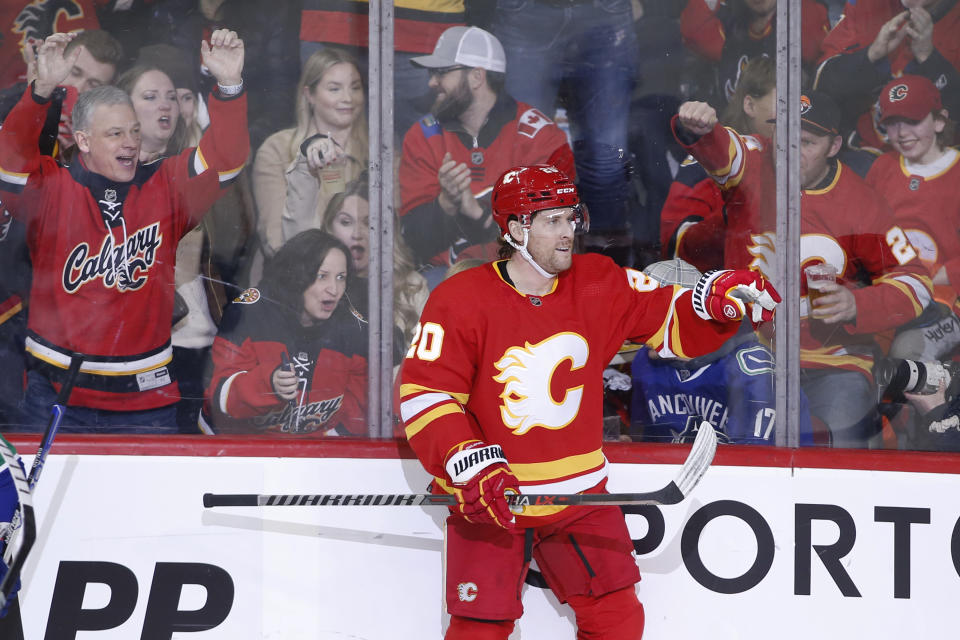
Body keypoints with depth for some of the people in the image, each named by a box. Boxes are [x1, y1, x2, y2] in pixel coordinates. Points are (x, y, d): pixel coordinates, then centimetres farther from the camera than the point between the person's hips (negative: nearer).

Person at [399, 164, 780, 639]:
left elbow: (668, 320, 4)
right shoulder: (460, 300, -12)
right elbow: (424, 394, -14)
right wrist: (470, 465, -26)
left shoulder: (600, 285, 0)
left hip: (581, 492, 4)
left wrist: (719, 299, -17)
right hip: (488, 496, -4)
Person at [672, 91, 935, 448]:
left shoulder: (862, 206, -6)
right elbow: (717, 149, -25)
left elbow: (915, 282, -3)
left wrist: (857, 306, -20)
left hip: (832, 361, -1)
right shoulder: (754, 166, -3)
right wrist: (694, 127, -49)